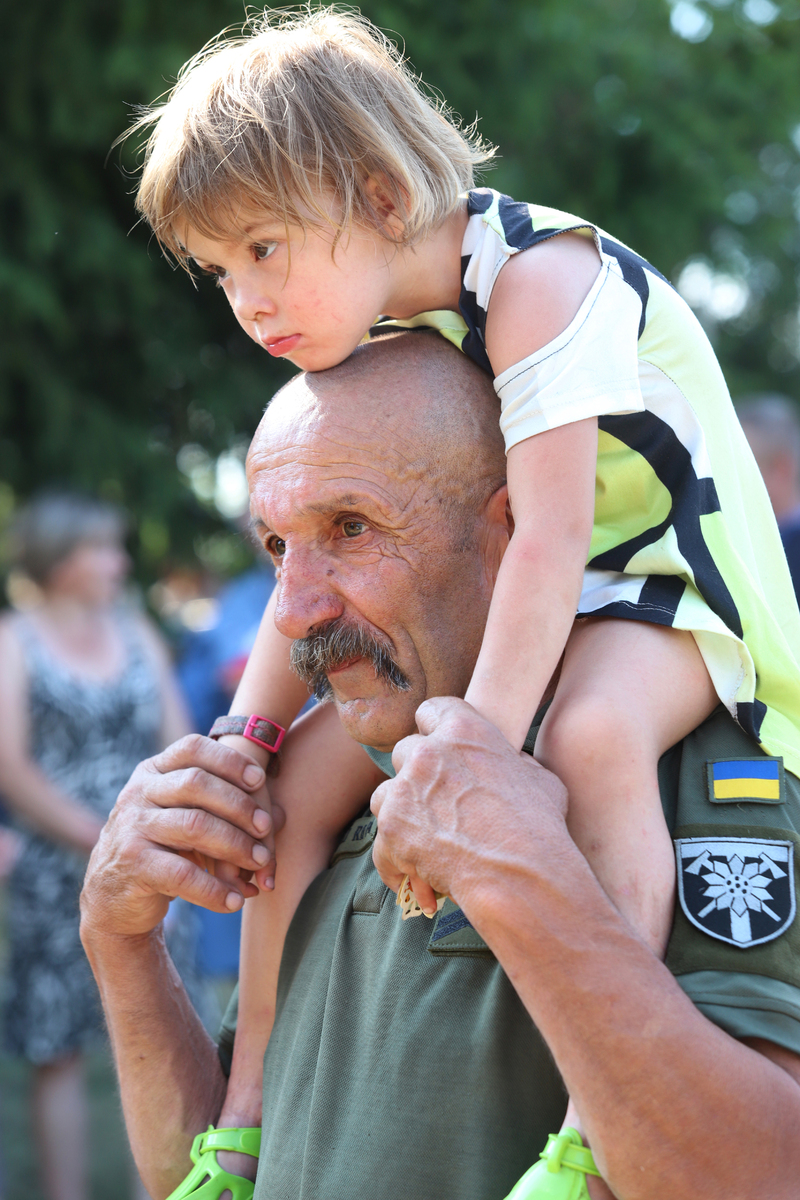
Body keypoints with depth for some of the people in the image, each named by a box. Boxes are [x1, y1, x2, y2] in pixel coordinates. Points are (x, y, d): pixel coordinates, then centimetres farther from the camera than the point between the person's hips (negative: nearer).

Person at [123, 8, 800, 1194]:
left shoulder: (536, 280, -26)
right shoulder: (364, 337, 0)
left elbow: (550, 536, -33)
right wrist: (242, 739, -3)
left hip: (663, 573, -8)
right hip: (484, 599, 8)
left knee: (590, 740, -40)